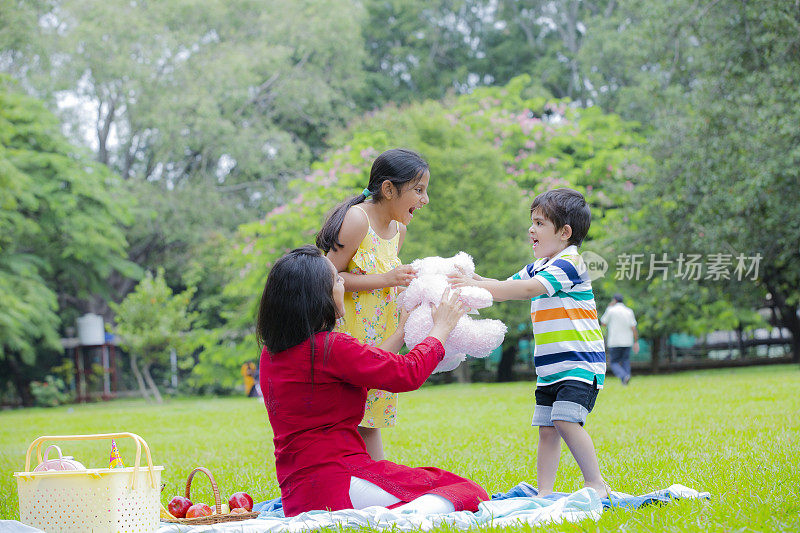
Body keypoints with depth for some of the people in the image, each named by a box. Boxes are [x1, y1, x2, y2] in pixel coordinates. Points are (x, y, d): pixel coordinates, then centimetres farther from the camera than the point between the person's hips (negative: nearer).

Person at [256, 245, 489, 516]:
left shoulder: (272, 352, 12)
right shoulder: (331, 347, -15)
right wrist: (441, 328, 10)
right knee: (471, 493, -10)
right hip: (340, 481, -9)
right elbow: (407, 374, -7)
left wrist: (402, 331, 32)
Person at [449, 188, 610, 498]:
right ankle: (544, 492, 7)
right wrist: (473, 279, 0)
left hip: (580, 363, -9)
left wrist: (478, 287, -26)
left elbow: (527, 289, -23)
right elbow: (503, 288, 20)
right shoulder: (537, 267, 17)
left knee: (566, 420, -20)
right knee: (546, 428, 5)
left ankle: (595, 482, -12)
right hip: (549, 367, 9)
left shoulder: (569, 262, -13)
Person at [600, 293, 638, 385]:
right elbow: (633, 328, -1)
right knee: (625, 363, 16)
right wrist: (636, 342, 2)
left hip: (614, 343, -4)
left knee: (613, 363, 4)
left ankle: (624, 376, -20)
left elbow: (603, 323, 7)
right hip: (627, 342, 4)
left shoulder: (611, 310, -6)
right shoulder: (629, 311, 4)